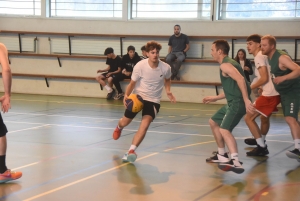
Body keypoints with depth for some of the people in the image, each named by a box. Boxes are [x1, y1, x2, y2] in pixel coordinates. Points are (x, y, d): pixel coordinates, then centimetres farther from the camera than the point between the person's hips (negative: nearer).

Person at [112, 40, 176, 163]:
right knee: (124, 122, 13)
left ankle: (131, 151, -24)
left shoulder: (165, 68, -14)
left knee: (145, 124, -23)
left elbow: (167, 80, 10)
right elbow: (132, 83, -7)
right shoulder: (140, 66, -19)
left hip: (153, 100, 0)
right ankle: (119, 128, 53)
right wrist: (126, 95, -24)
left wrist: (168, 91, -7)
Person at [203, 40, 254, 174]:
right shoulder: (228, 63, 21)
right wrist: (215, 98, 35)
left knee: (224, 130, -23)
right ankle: (222, 156, 30)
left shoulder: (225, 65, -12)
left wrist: (246, 100, -33)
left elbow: (240, 79, -27)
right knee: (213, 122, 23)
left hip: (237, 103, -11)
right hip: (233, 102, 11)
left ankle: (236, 163, -34)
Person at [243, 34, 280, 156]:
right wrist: (260, 87, 21)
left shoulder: (259, 57, -10)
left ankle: (262, 147, -7)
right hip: (275, 93, 10)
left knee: (248, 118, -8)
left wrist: (249, 88, -9)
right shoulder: (263, 56, 19)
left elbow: (264, 78, -19)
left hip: (269, 94, -10)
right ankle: (260, 141, 54)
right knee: (264, 117, 31)